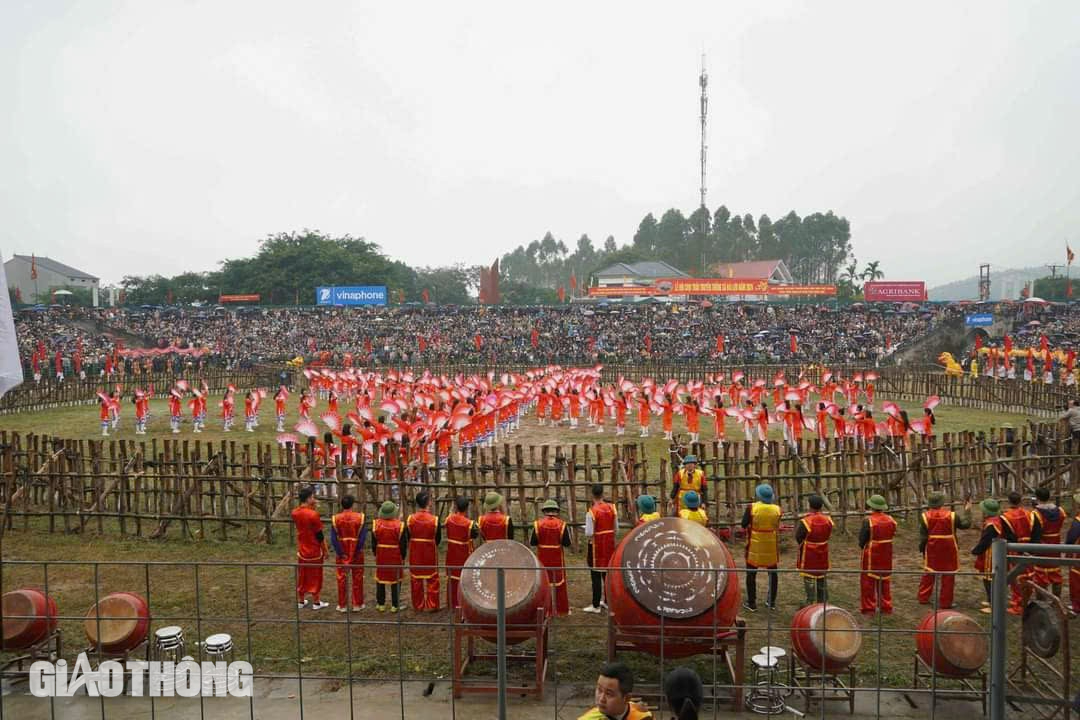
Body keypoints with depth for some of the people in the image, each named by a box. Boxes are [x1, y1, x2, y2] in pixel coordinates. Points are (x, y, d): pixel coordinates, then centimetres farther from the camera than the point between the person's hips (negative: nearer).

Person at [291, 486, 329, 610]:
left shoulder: (295, 513, -4)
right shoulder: (313, 514, -22)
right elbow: (320, 535, -16)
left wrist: (313, 508, 6)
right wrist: (325, 550, -5)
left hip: (301, 550, 6)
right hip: (315, 551, -6)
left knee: (302, 576, 17)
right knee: (315, 576, 7)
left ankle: (301, 601, 26)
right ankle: (316, 603, 16)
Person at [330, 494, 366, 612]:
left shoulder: (335, 519, -7)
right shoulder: (360, 517, -9)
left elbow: (333, 539, -10)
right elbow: (363, 537, -13)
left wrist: (341, 553, -5)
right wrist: (356, 552, -6)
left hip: (341, 554, 1)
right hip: (357, 554, 0)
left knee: (342, 579, 10)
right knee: (357, 579, 11)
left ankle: (342, 605, 15)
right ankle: (357, 604, 17)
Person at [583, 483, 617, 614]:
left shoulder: (591, 512, -18)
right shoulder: (611, 508, -2)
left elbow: (589, 533, -19)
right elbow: (616, 528, 3)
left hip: (596, 545, -5)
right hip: (610, 544, 5)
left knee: (596, 575, 2)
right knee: (608, 573, 16)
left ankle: (596, 605, 7)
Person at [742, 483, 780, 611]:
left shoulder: (752, 507, -16)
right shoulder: (777, 509, -7)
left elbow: (743, 524, -9)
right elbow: (777, 526, 6)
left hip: (755, 546, -3)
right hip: (772, 546, 3)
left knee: (751, 573, 9)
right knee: (773, 573, 17)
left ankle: (751, 603, 14)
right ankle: (772, 602, 25)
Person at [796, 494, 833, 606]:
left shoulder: (805, 521, -23)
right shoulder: (827, 520, -7)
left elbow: (798, 538, -13)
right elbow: (828, 535, 7)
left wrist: (797, 528, 2)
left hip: (808, 557, -5)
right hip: (822, 557, 5)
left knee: (809, 580, 5)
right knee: (822, 579, 19)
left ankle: (811, 603, 7)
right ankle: (823, 603, 29)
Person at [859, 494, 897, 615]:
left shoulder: (868, 520, -18)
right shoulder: (890, 519, -3)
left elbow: (862, 539, -13)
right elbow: (892, 535, 4)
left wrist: (863, 546, 7)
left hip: (871, 555, -5)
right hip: (886, 555, 5)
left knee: (868, 581, 8)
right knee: (885, 581, 18)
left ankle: (869, 608, 11)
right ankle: (886, 607, 23)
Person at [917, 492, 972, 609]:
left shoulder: (925, 516, -7)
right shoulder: (951, 515, -10)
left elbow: (922, 536, -4)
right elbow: (965, 524, 1)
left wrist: (921, 548, 7)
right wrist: (967, 511, 13)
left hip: (931, 550, 2)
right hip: (948, 550, -2)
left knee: (928, 573, 15)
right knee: (948, 576, 7)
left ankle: (923, 598, 21)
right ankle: (945, 602, 11)